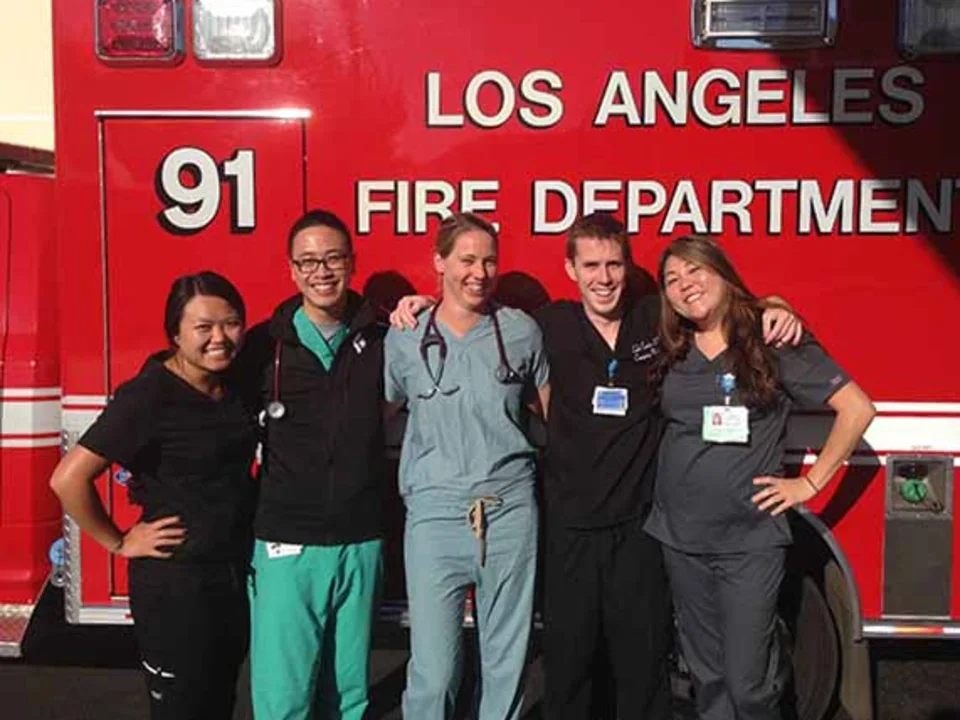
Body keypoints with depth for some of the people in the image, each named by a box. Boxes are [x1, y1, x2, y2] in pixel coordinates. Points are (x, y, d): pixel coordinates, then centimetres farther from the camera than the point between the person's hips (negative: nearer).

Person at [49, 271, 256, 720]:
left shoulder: (235, 381, 1)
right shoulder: (148, 396, -20)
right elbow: (68, 479, -23)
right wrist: (119, 543, -14)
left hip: (236, 574, 7)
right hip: (175, 585, -7)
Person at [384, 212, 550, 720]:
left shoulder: (522, 331, 5)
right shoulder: (404, 340, 3)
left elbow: (551, 409, 15)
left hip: (511, 510, 1)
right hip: (435, 512, -1)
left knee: (507, 661, 11)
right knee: (433, 670, -2)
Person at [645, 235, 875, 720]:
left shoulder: (772, 340, -7)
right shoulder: (670, 351, 5)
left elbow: (857, 408, -5)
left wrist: (809, 483, -6)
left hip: (750, 540, -4)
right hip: (680, 536, 4)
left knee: (749, 681, -1)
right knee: (707, 674, 15)